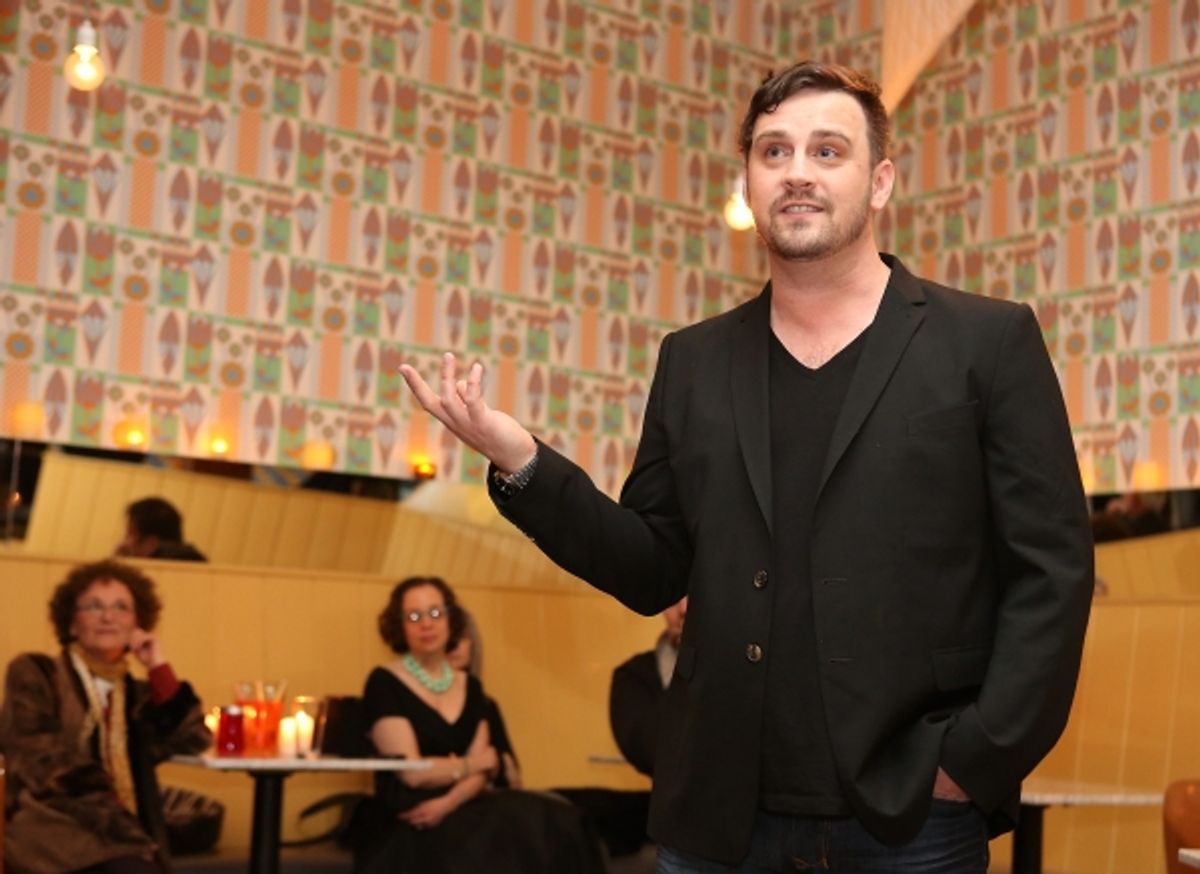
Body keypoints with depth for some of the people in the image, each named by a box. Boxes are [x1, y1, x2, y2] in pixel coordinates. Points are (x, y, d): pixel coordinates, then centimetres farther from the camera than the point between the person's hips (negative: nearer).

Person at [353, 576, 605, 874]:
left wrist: (447, 803, -15)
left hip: (458, 811, 6)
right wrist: (473, 763, 1)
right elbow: (412, 772, -12)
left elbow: (479, 773, 5)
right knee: (504, 838, -30)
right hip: (405, 825, -6)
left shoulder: (470, 686, 14)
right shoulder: (384, 684, -4)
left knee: (557, 825, -18)